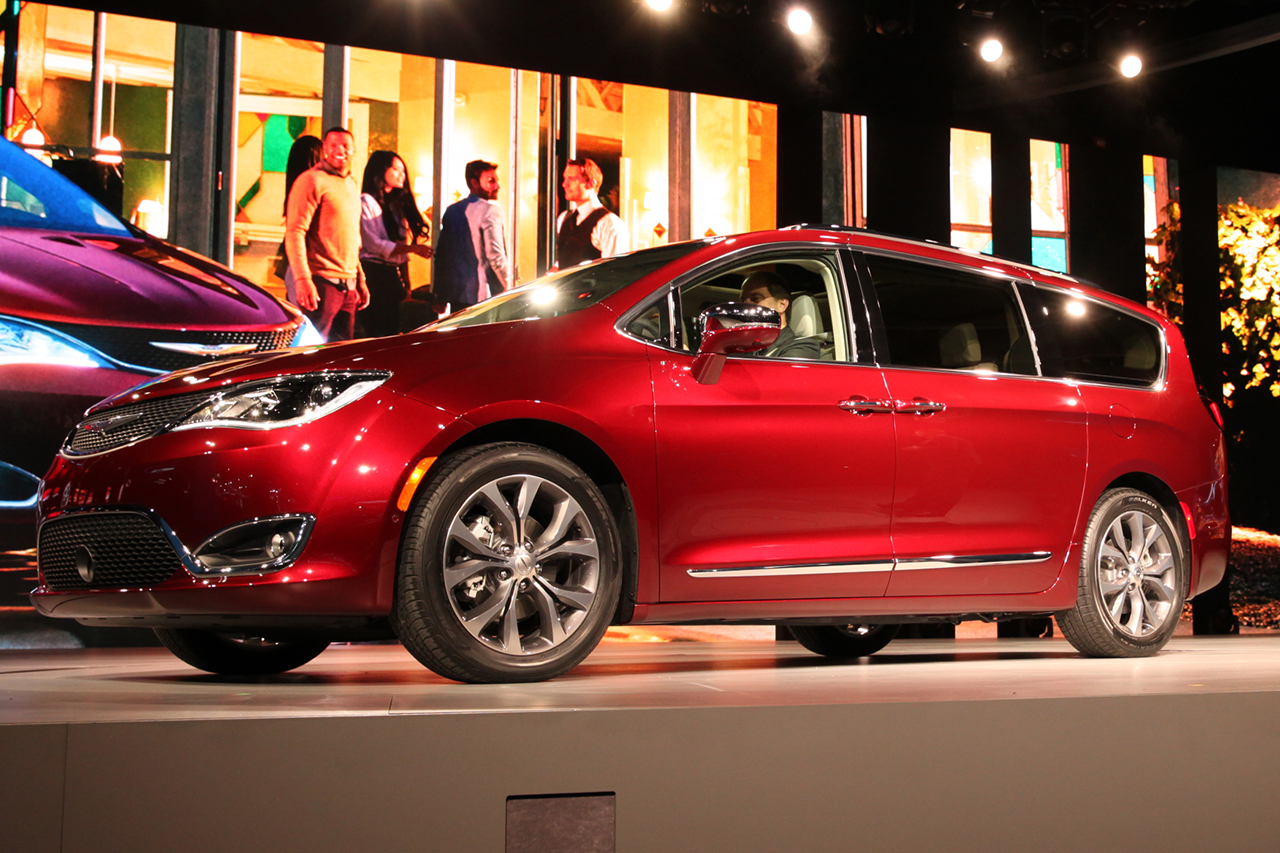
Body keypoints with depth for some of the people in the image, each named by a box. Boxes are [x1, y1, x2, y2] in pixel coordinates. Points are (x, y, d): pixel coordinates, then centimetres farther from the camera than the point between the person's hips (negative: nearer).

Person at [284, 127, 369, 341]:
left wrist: (360, 279, 21)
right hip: (322, 283, -8)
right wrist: (302, 279, -22)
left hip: (348, 284, 8)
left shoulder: (352, 185, 20)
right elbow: (295, 232, -14)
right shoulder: (312, 180, -6)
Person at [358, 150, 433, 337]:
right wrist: (412, 248, -19)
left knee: (392, 332, 5)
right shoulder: (366, 202, -6)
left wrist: (405, 283, 11)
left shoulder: (396, 205, 18)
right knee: (377, 334, -8)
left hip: (392, 275, 8)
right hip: (372, 273, -8)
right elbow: (374, 244, -15)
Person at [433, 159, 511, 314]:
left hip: (455, 295, 7)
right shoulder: (490, 210, -10)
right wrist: (509, 288, -6)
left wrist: (440, 296, 19)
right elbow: (495, 255, -17)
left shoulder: (452, 210, 13)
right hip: (482, 295, -7)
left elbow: (441, 254, 15)